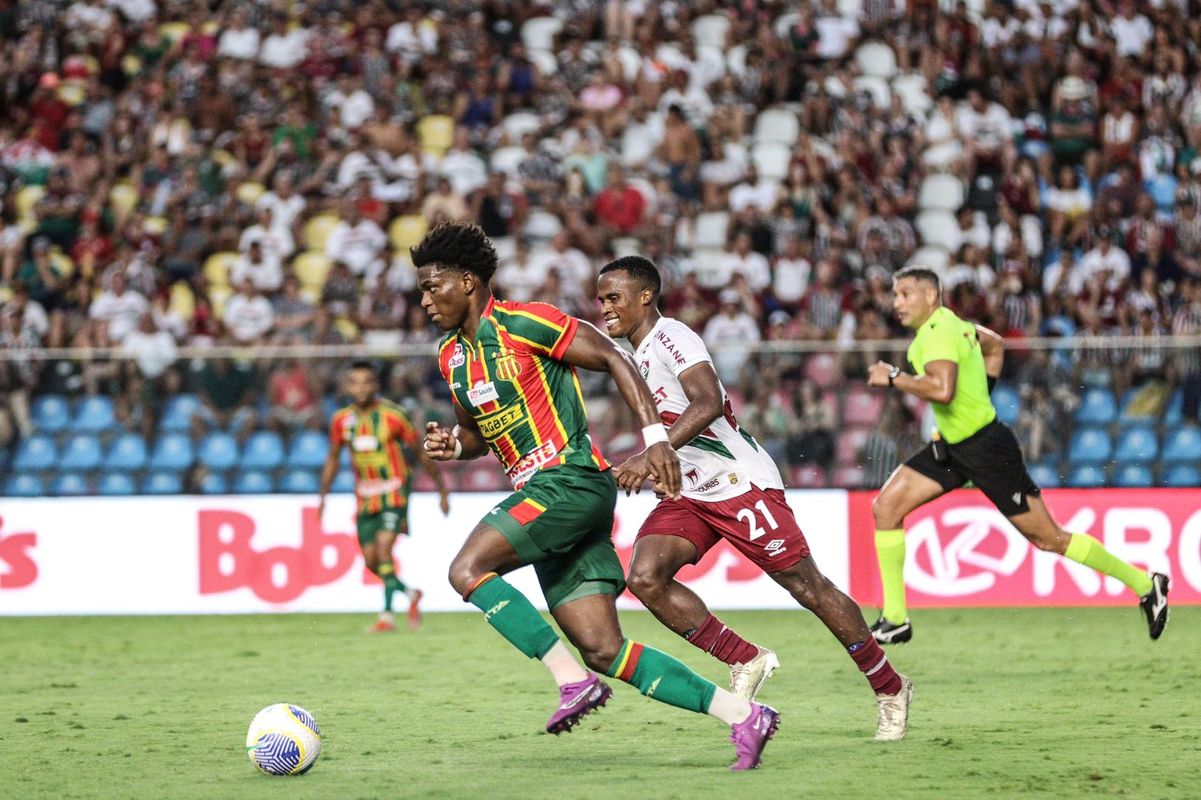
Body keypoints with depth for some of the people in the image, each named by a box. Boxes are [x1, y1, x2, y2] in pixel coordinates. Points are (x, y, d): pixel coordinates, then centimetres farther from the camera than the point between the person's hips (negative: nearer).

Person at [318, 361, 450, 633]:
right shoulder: (341, 420, 0)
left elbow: (421, 453, -2)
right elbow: (333, 458, 16)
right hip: (365, 497, 5)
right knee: (371, 560, 4)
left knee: (383, 548, -21)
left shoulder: (392, 415, -11)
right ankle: (410, 594, 29)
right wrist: (323, 496, 13)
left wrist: (442, 490, 3)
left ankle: (387, 615, -19)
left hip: (393, 494, -5)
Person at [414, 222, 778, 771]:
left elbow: (613, 359, -8)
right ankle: (742, 715, 2)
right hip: (541, 497, 8)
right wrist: (452, 445, 4)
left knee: (467, 568, -20)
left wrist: (655, 437, -15)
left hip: (570, 480, -8)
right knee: (603, 650, 0)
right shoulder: (450, 355, 15)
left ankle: (573, 681, -17)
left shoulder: (522, 323, -8)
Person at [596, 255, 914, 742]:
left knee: (808, 588, -2)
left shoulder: (671, 336, -13)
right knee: (644, 577, -15)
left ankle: (890, 689, 12)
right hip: (687, 496, 9)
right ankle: (745, 661, -4)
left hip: (740, 483, -9)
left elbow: (708, 403, -29)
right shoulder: (636, 357, 16)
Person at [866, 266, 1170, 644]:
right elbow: (995, 344, 27)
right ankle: (895, 618, 2)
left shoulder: (937, 333, -21)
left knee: (1048, 538, -3)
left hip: (986, 448, -10)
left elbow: (942, 389, -38)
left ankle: (1145, 584, 11)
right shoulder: (949, 323, 9)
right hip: (953, 446, 10)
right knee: (886, 506, -1)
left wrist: (893, 377, -26)